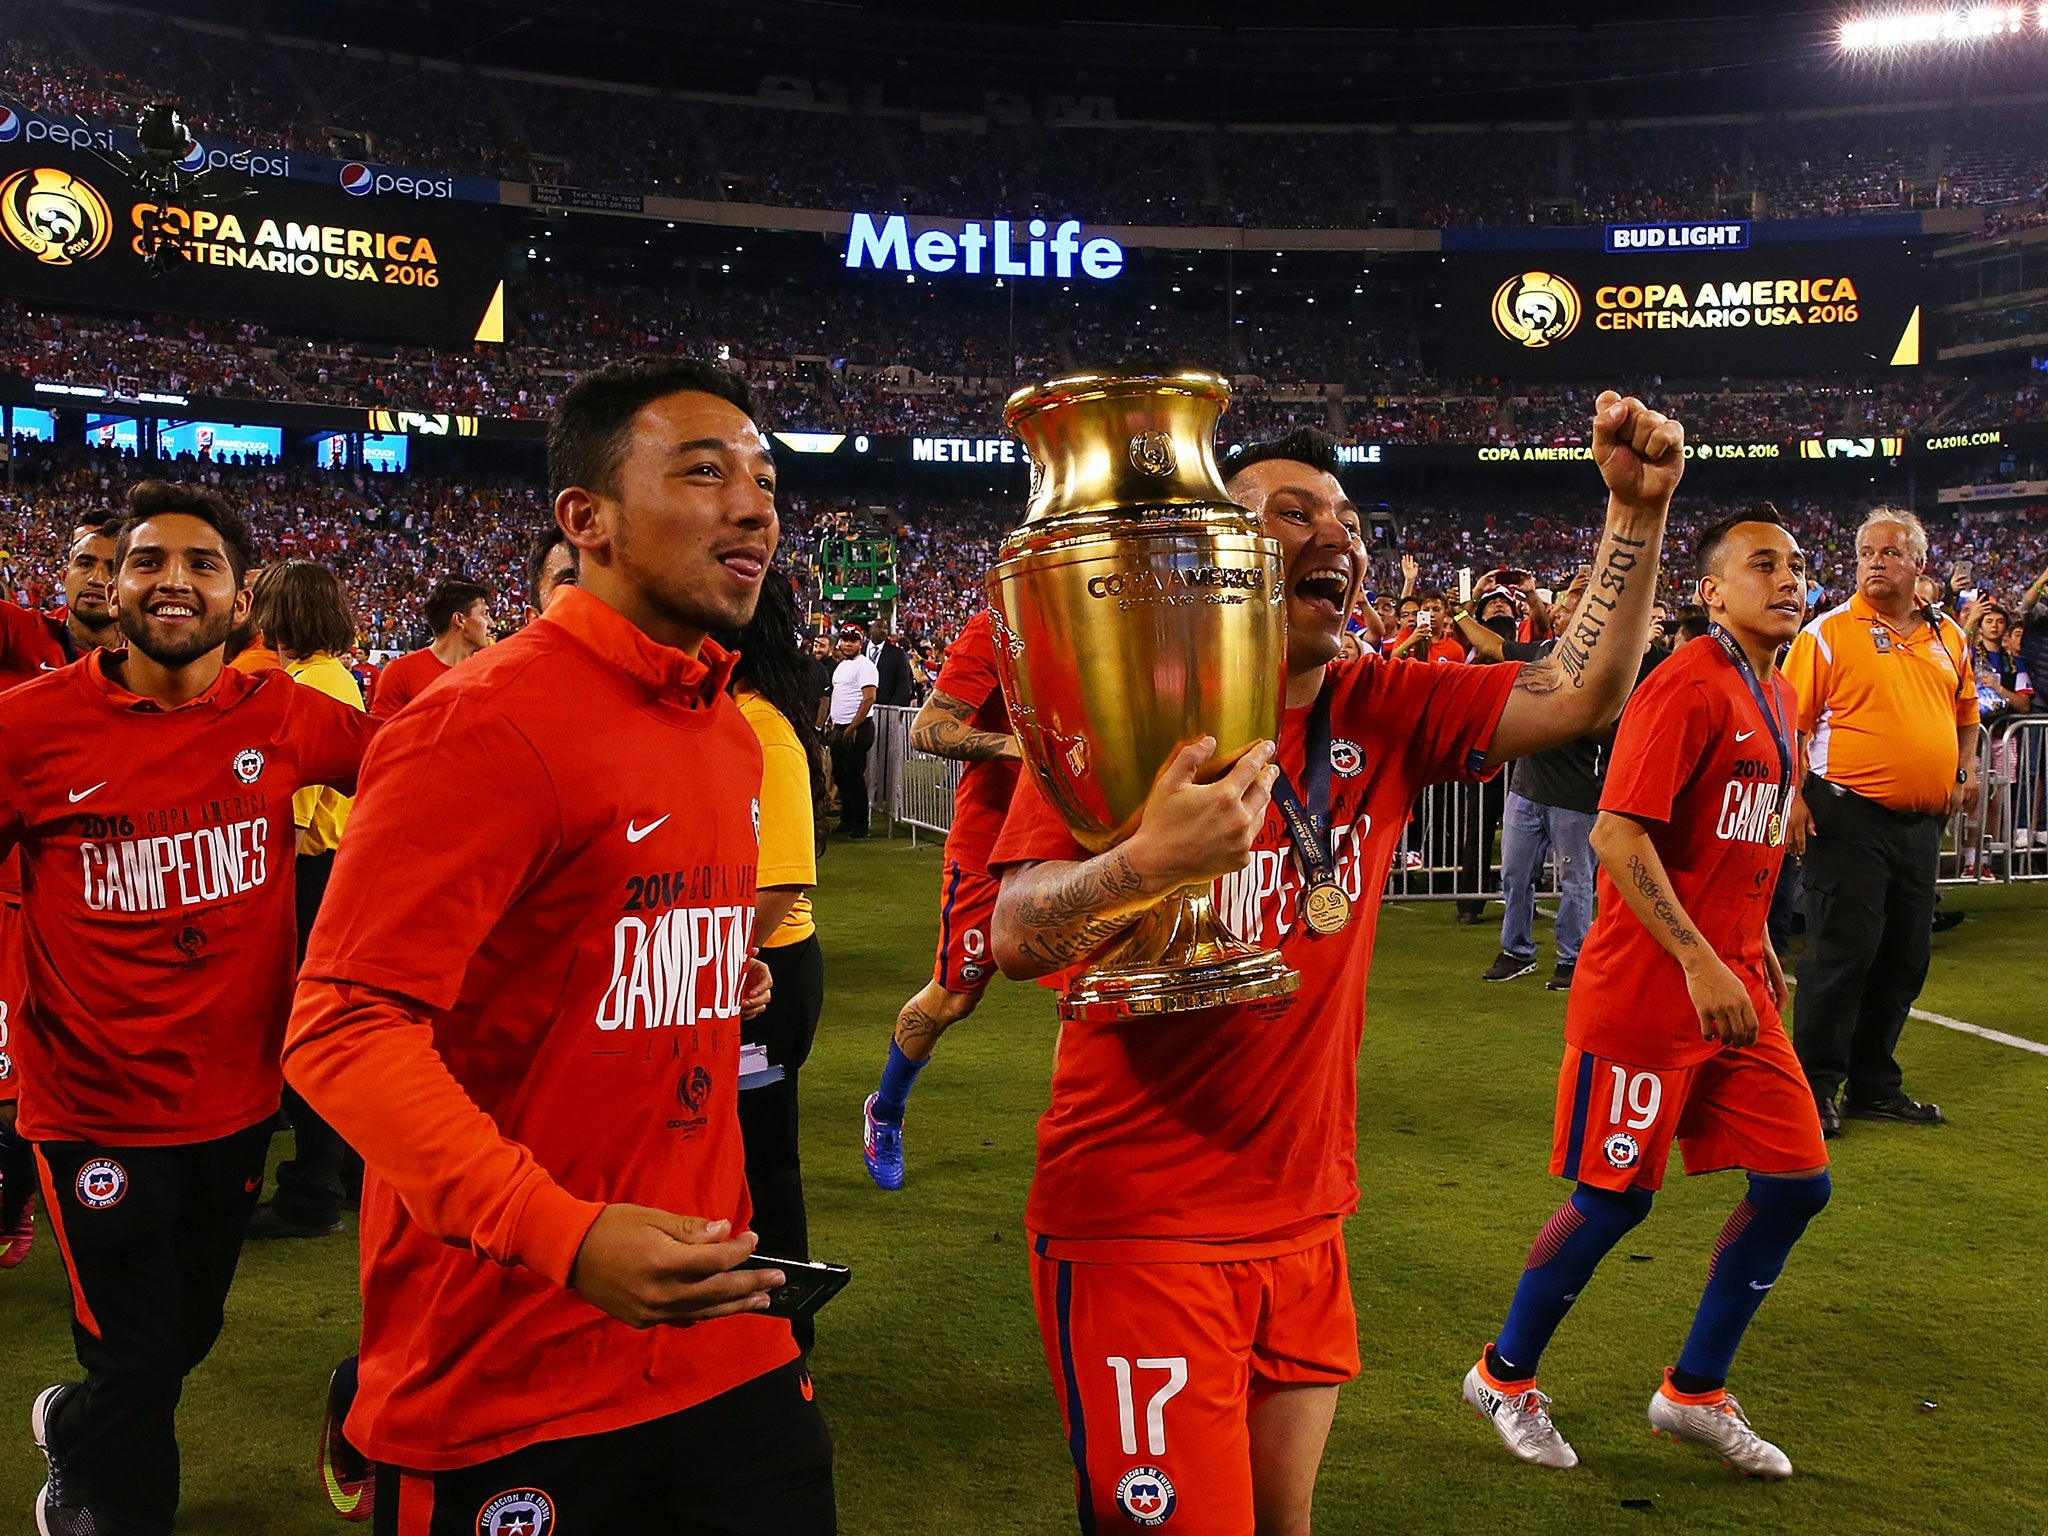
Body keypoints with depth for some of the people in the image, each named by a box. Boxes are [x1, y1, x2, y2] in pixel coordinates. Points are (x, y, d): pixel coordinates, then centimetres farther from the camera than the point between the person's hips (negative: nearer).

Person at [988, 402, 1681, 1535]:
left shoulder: (1381, 715, 3)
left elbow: (1577, 695, 0)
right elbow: (1017, 942, -23)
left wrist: (1637, 512, -9)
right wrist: (1149, 859, -42)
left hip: (1305, 1221, 6)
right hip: (1139, 1229, -6)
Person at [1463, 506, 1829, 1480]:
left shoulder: (1778, 698, 13)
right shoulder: (1687, 687, -16)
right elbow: (1617, 834, -23)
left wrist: (1756, 945, 19)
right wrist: (1700, 962, -26)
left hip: (1732, 987, 9)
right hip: (1645, 992, -9)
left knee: (1797, 1180, 7)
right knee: (1614, 1197, 1)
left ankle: (1695, 1392, 22)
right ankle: (1504, 1376, 22)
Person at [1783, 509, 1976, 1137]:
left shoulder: (1947, 636, 12)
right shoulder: (1829, 632, -5)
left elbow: (1965, 710, 25)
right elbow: (1790, 720, -9)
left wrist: (1966, 769, 9)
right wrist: (1791, 795, -17)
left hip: (1922, 822, 6)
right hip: (1850, 816, -6)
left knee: (1905, 956, 11)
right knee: (1842, 951, -5)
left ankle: (1876, 1084, 23)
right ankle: (1816, 1087, 5)